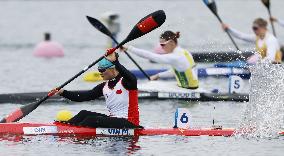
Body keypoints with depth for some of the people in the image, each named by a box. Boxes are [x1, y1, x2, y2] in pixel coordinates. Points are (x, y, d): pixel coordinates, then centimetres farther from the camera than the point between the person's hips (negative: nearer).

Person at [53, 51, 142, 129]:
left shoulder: (125, 82, -9)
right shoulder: (104, 87, 13)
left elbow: (132, 79, -35)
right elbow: (84, 96, 7)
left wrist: (115, 61, -42)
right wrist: (63, 93, -4)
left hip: (129, 123, -8)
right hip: (113, 120, 8)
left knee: (92, 120, -22)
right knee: (84, 114, -3)